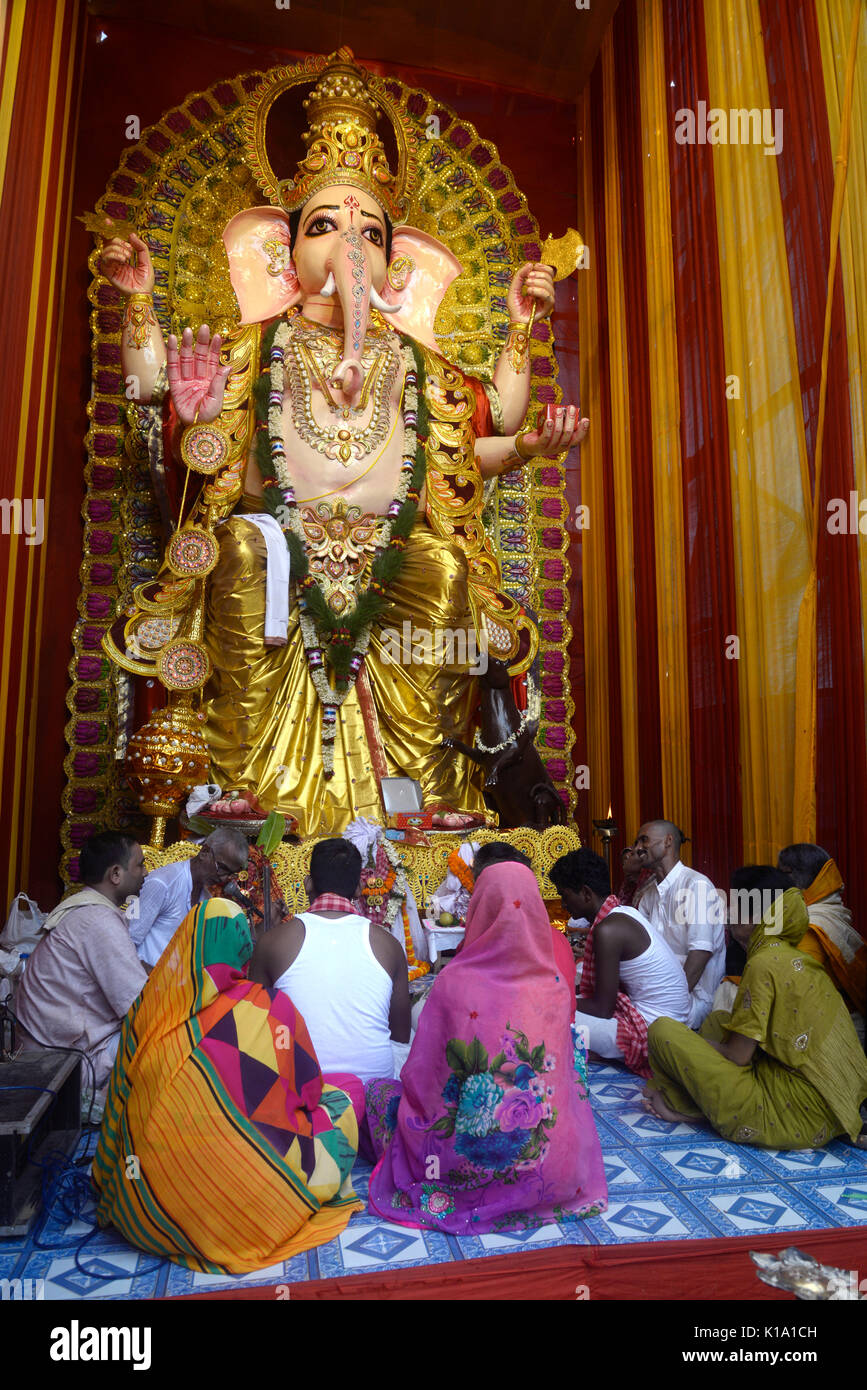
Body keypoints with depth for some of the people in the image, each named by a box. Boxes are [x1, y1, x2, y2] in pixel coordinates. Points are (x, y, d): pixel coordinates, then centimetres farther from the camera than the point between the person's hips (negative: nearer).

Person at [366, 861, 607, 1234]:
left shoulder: (453, 983, -15)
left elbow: (419, 1081, -7)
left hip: (465, 1158, -1)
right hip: (554, 1169, 1)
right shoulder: (557, 987, -7)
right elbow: (563, 1077, 8)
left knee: (380, 1091, 21)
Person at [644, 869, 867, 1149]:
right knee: (717, 1021, 23)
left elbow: (738, 1056, -14)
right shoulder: (796, 958, 10)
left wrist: (693, 1043, 4)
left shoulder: (765, 963, -17)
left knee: (662, 1030, -9)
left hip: (796, 1116, -10)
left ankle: (683, 1105, 14)